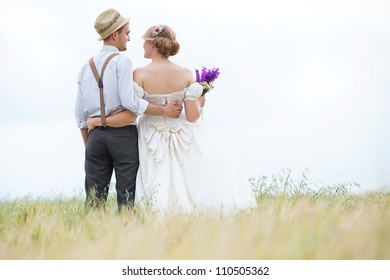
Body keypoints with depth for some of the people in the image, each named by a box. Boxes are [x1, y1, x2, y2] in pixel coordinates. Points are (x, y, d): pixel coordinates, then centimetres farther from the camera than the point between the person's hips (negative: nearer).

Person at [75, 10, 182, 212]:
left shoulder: (87, 66, 13)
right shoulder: (122, 61, -6)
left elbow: (80, 113, 13)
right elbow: (129, 102, -16)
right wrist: (164, 111, -9)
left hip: (96, 135, 5)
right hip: (123, 134, -5)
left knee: (94, 198, 5)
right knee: (126, 195, -3)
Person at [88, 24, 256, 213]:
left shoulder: (140, 74, -12)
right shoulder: (186, 74, -6)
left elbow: (129, 115, -16)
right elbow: (192, 116, -9)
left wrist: (97, 121, -5)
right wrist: (199, 103, 13)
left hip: (153, 142, -1)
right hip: (184, 139, 1)